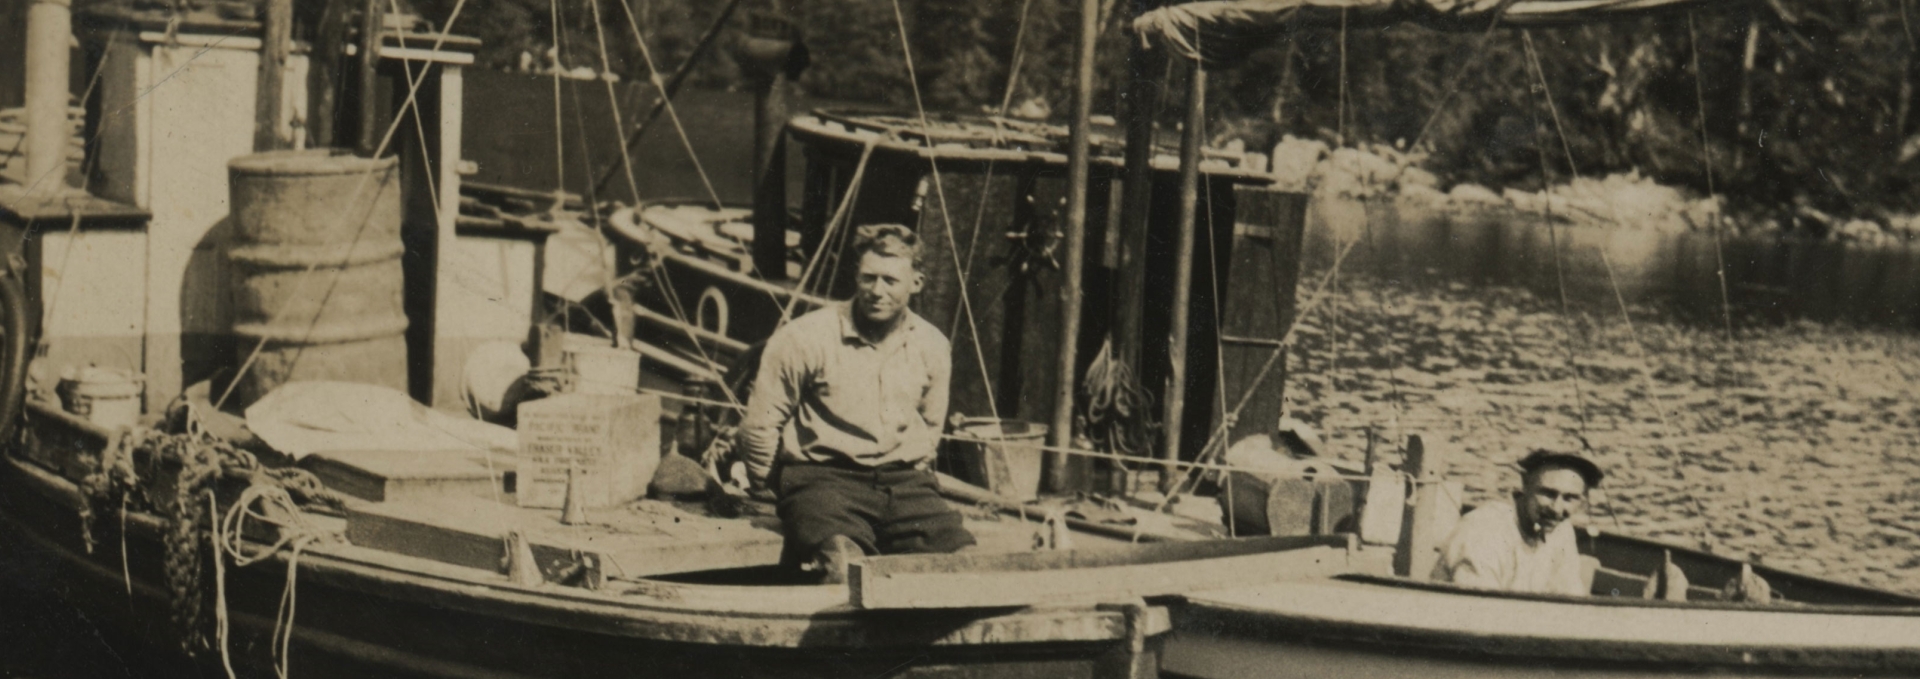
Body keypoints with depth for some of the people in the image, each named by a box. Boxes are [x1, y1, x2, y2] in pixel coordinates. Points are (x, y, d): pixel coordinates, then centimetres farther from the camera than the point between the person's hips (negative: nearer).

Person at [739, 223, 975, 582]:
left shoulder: (932, 346, 8)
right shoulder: (804, 339, -7)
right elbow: (760, 424, 3)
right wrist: (773, 486, 12)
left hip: (903, 481, 5)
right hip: (822, 478, -4)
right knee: (845, 567, -35)